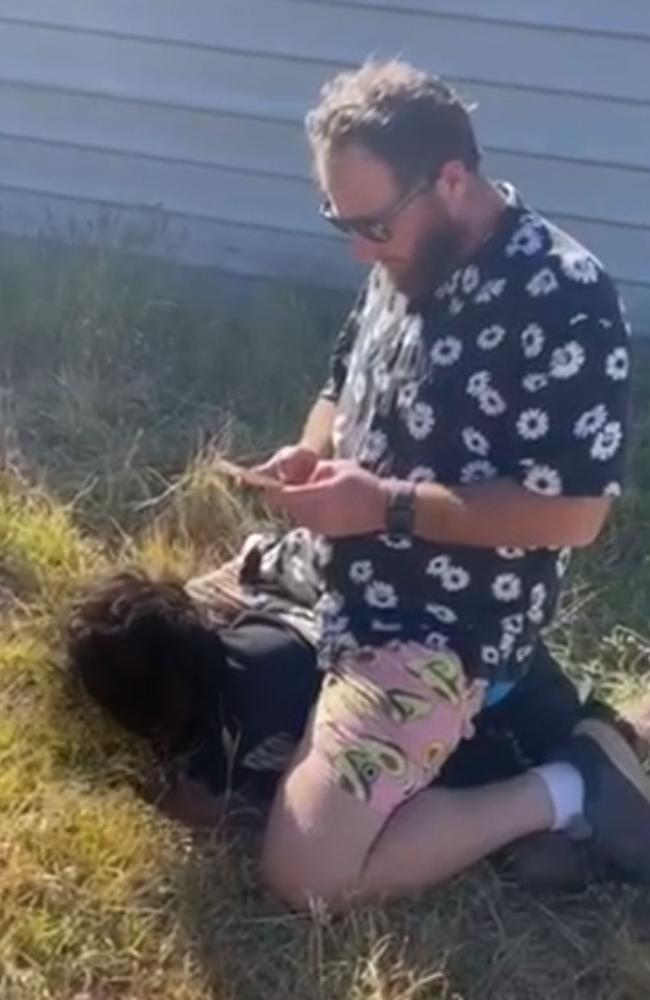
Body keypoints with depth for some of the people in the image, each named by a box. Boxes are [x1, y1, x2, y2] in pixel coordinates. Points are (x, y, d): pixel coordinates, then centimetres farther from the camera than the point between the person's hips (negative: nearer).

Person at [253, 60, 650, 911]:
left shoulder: (564, 301, -23)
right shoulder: (408, 263, 3)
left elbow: (573, 514, -24)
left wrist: (387, 506, -24)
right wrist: (312, 454, -4)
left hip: (441, 633, -9)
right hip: (344, 586, 9)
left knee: (305, 875, -17)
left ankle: (564, 790, 0)